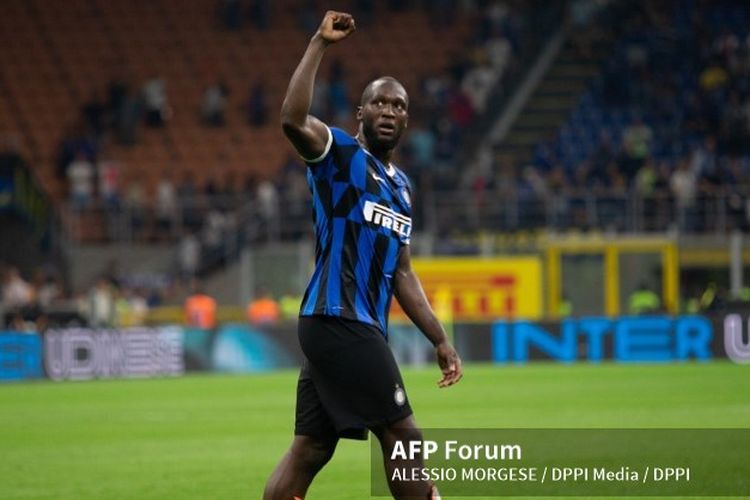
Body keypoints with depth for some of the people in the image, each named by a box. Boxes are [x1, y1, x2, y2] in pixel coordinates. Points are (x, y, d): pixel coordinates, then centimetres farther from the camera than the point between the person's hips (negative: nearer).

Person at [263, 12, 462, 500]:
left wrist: (440, 340, 22)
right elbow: (293, 120, -24)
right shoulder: (339, 153, -2)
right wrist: (319, 44, -22)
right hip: (338, 318, -8)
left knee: (309, 450, 6)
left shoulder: (401, 185, 22)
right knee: (404, 436, -6)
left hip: (363, 327, 8)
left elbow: (402, 274, 26)